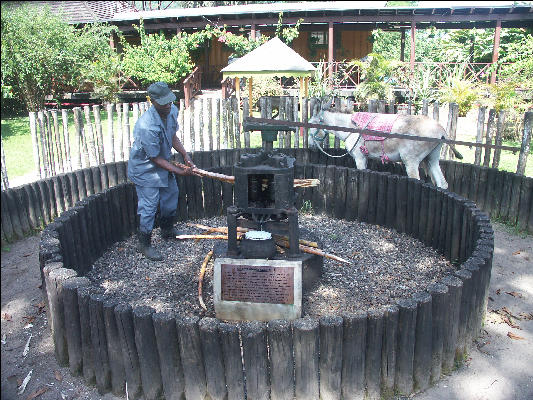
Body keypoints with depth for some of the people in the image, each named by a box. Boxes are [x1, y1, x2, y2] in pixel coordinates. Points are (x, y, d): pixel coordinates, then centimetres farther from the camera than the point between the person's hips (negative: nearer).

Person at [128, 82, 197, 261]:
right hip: (145, 168, -8)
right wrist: (180, 171, -24)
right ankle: (144, 244, 15)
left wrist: (185, 155, -5)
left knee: (171, 194, 20)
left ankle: (167, 230, 42)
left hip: (163, 162, 9)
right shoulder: (147, 126, -36)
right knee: (149, 206, -4)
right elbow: (155, 158, -27)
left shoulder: (172, 111, -11)